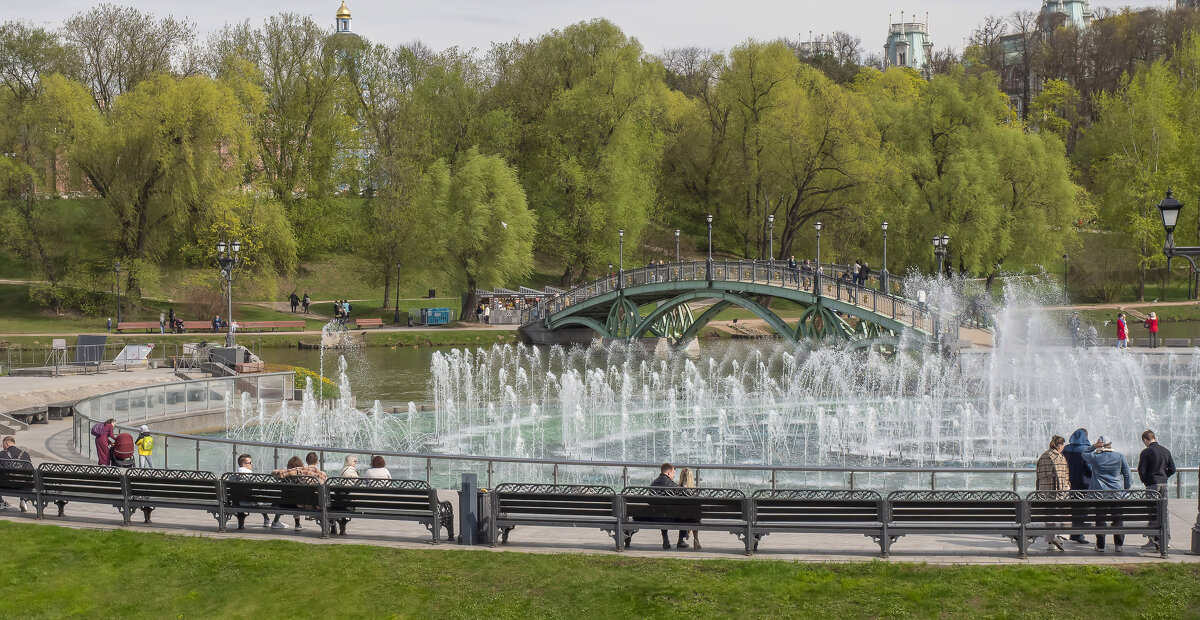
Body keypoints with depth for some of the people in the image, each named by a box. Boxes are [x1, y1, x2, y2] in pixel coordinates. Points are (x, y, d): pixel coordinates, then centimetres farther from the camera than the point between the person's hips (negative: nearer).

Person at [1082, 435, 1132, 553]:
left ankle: (1100, 546, 5)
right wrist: (1126, 488, 16)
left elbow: (1084, 453, 17)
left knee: (1100, 519, 4)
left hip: (1100, 491, -1)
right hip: (1117, 491, 1)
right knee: (1118, 519, 8)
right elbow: (1127, 474, 6)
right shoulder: (1119, 456, 1)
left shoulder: (1095, 457, -4)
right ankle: (1118, 545, 8)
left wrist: (1094, 446, 3)